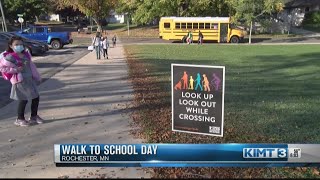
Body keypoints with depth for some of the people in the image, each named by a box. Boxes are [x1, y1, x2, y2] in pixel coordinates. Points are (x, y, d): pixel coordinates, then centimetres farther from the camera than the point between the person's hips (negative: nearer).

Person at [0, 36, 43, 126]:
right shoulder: (9, 57, -12)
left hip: (30, 79, 7)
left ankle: (34, 116, 26)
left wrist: (37, 77, 14)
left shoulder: (26, 54, 8)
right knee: (23, 100, -1)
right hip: (20, 82, -7)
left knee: (36, 97, 9)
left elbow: (31, 66, 14)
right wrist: (15, 70, -18)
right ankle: (20, 119, 19)